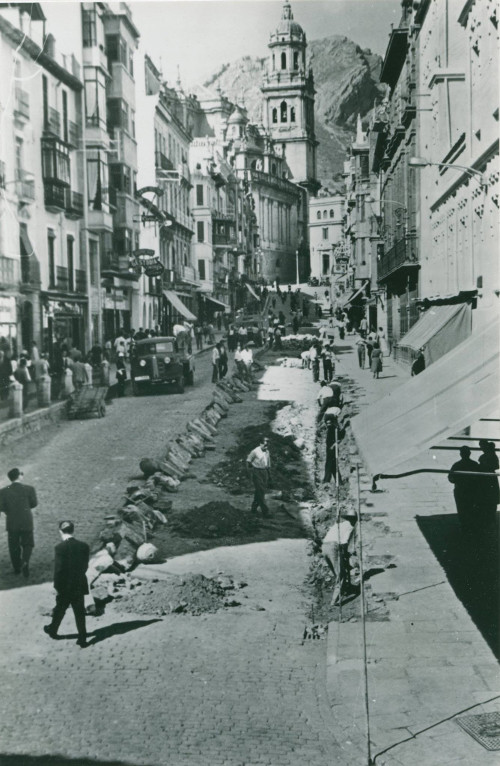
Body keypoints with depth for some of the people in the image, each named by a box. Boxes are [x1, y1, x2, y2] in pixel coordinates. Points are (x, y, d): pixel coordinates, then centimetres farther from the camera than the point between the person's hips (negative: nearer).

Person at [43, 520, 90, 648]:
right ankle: (82, 639, 10)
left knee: (59, 610, 18)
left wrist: (56, 587, -7)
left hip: (65, 586, -3)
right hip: (80, 585, 3)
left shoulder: (60, 548, -18)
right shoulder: (84, 546, -4)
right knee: (79, 612, 9)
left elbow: (58, 569, -17)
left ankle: (53, 630, 39)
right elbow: (85, 566, 4)